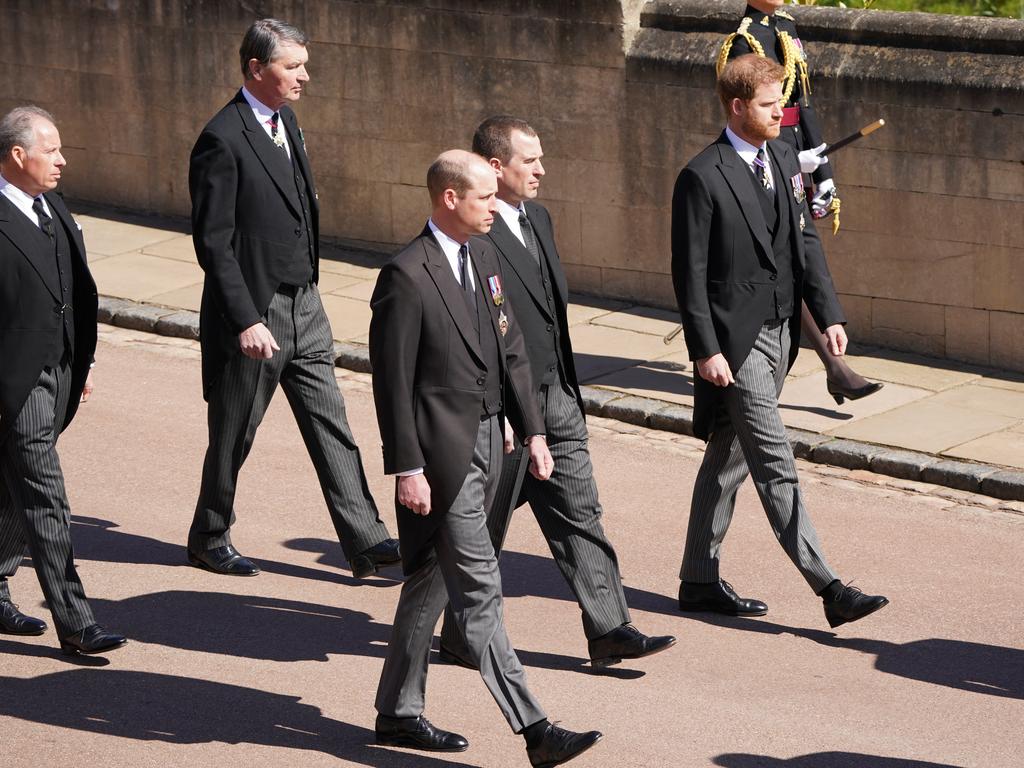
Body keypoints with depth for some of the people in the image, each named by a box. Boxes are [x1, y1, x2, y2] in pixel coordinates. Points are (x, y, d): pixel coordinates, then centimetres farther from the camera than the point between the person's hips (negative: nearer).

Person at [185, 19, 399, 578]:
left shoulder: (286, 122, 10)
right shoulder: (222, 140, -18)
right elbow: (212, 242, -18)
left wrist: (307, 290, 18)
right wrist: (246, 321, -21)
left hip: (304, 306, 8)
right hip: (254, 312, -8)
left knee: (331, 426, 5)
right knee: (233, 436, 7)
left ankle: (365, 539, 7)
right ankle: (209, 540, 25)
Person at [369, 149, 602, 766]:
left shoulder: (483, 257, 11)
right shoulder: (407, 276, -15)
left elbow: (511, 352, 17)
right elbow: (393, 381, -15)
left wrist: (532, 431, 12)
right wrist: (407, 469, -16)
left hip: (485, 443, 9)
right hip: (442, 451, -9)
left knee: (434, 582, 16)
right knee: (479, 588, -7)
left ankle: (399, 714, 27)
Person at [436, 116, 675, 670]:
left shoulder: (537, 218, 12)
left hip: (555, 400, 8)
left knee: (579, 513, 6)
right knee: (484, 526, 5)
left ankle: (608, 630, 9)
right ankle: (461, 638, 20)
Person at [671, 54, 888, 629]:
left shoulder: (785, 159, 9)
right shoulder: (703, 178, -14)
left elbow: (805, 242, 14)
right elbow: (690, 273, -13)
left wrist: (829, 314, 6)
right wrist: (706, 350, -16)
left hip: (779, 333, 8)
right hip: (736, 340, -8)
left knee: (729, 459, 15)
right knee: (776, 465, -7)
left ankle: (701, 581, 24)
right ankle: (830, 589, -8)